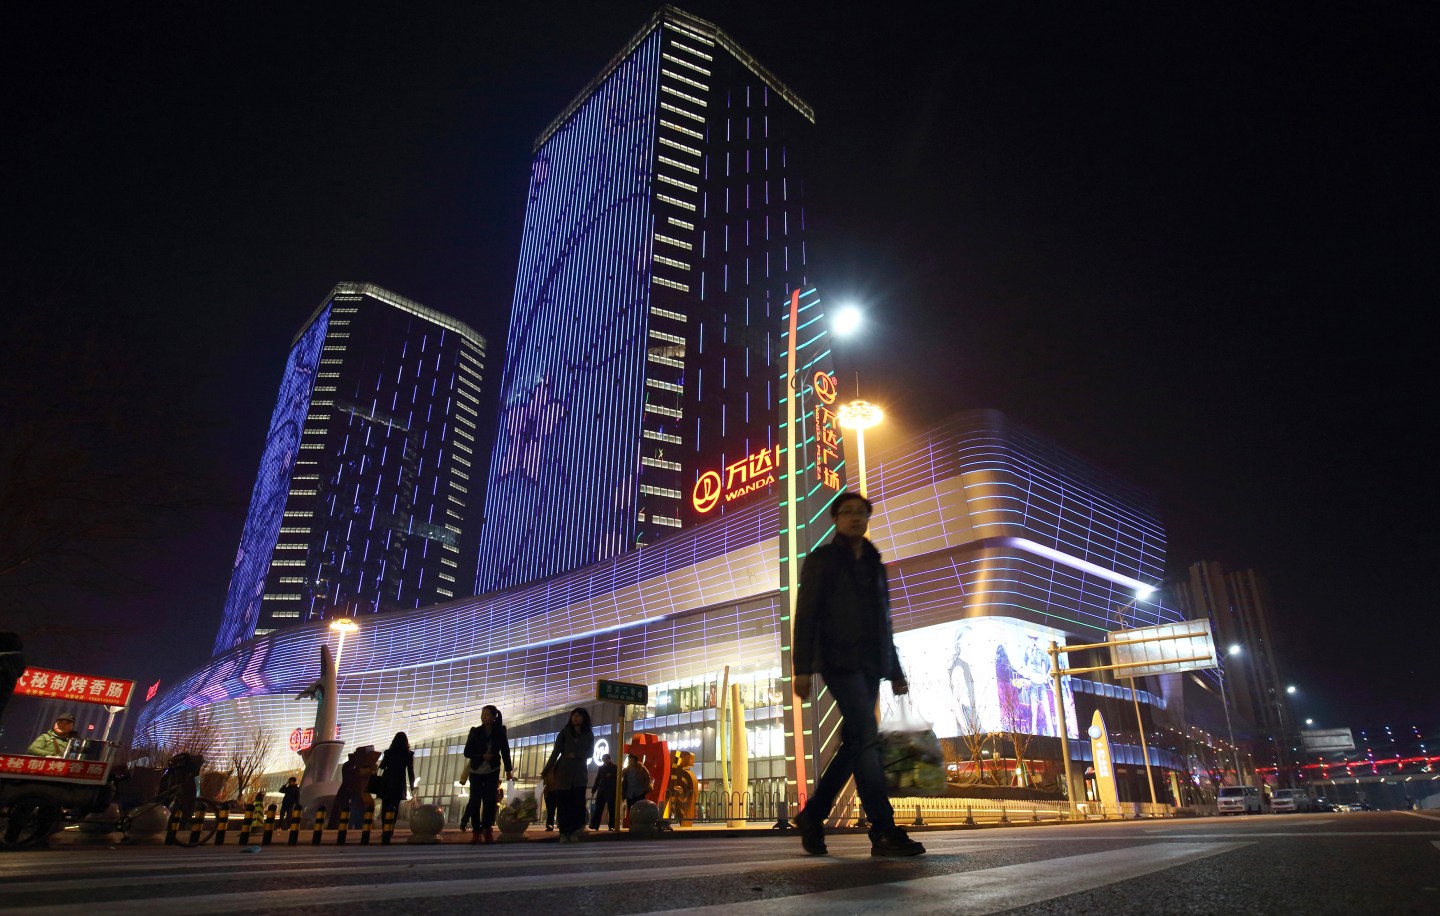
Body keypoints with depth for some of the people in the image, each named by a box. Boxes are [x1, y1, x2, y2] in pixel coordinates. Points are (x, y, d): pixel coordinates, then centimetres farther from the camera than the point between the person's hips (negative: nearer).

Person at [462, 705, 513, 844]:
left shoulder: (500, 731, -3)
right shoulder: (475, 731, -3)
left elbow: (505, 751, 0)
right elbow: (467, 752, -4)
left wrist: (508, 770, -6)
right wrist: (482, 756, -19)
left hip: (492, 772, -1)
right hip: (476, 772, 1)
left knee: (490, 800, -7)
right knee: (475, 801, -4)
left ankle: (487, 830, 4)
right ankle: (476, 832, 2)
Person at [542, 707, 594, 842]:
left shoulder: (589, 735, 9)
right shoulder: (564, 732, 7)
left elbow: (590, 753, 1)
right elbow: (555, 752, 2)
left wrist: (576, 755, -15)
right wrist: (546, 770, -5)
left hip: (579, 773, 1)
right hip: (563, 772, -1)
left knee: (578, 803, -10)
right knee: (564, 803, -4)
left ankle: (576, 831, -10)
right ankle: (564, 833, -1)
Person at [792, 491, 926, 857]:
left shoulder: (875, 565, 20)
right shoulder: (821, 560, 3)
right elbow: (805, 616, -4)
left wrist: (895, 672, 18)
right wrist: (803, 668, -13)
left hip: (871, 664, 6)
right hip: (840, 660, -6)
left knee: (853, 743, 5)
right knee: (866, 738, -15)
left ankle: (812, 815, 18)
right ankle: (884, 831, -13)